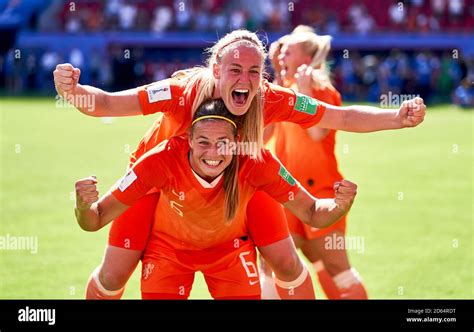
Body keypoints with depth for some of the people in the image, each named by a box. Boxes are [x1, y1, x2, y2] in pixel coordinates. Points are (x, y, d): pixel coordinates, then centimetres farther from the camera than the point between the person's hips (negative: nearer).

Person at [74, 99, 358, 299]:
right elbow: (95, 220, -33)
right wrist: (84, 206, -57)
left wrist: (340, 205, -44)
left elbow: (312, 213, -21)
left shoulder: (255, 163, -31)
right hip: (168, 249, -1)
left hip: (230, 250, 1)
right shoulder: (163, 160, -35)